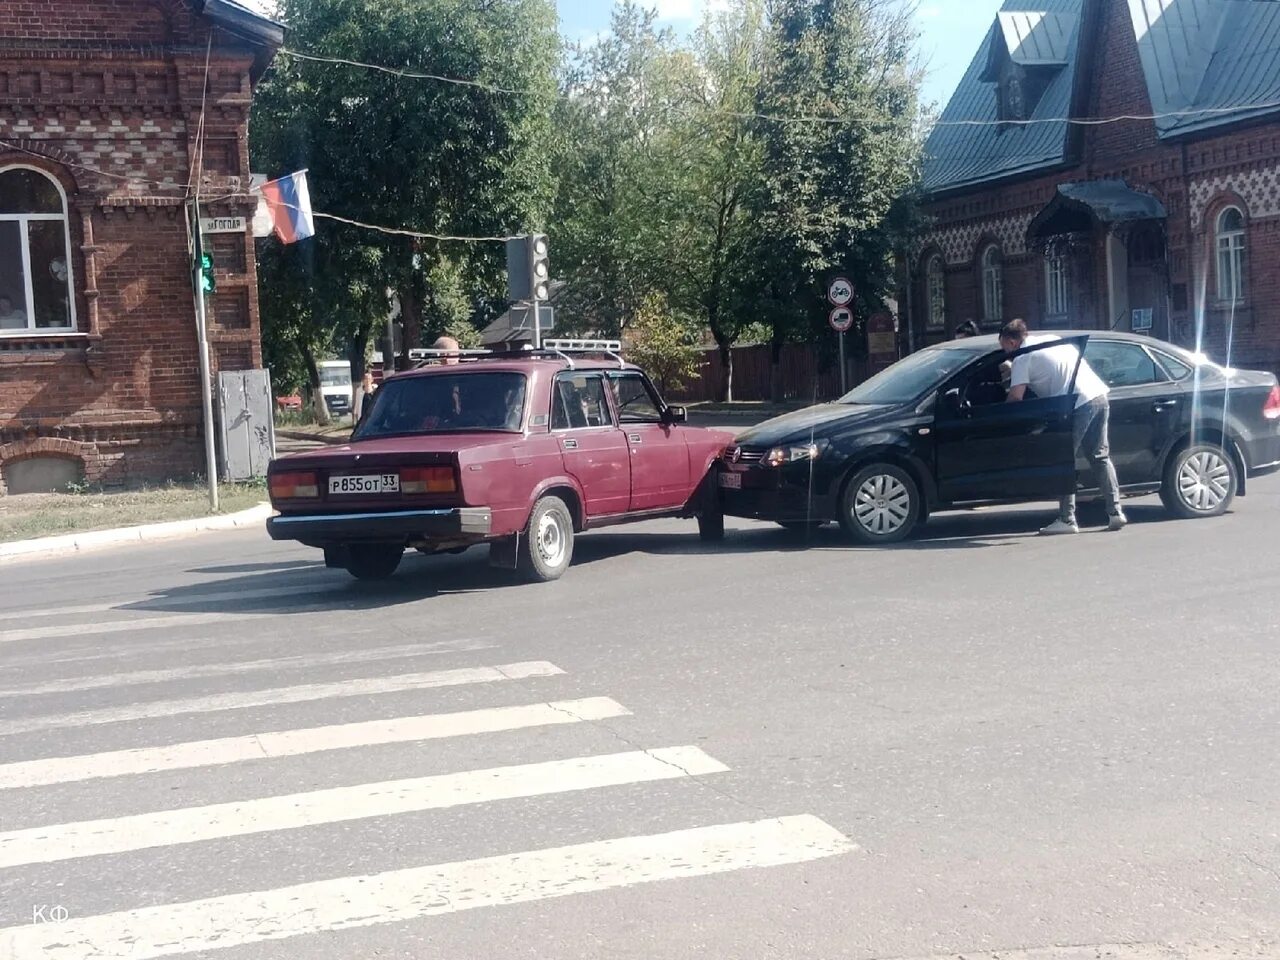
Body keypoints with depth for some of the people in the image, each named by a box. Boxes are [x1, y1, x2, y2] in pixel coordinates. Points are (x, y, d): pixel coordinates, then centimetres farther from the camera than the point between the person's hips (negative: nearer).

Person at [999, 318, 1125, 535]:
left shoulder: (1022, 359, -1)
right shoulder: (1051, 339, 23)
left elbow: (1016, 397, -6)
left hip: (1078, 405, -8)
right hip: (1100, 397, 8)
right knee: (1101, 457, 14)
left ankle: (1067, 519, 1)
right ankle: (1115, 512, 10)